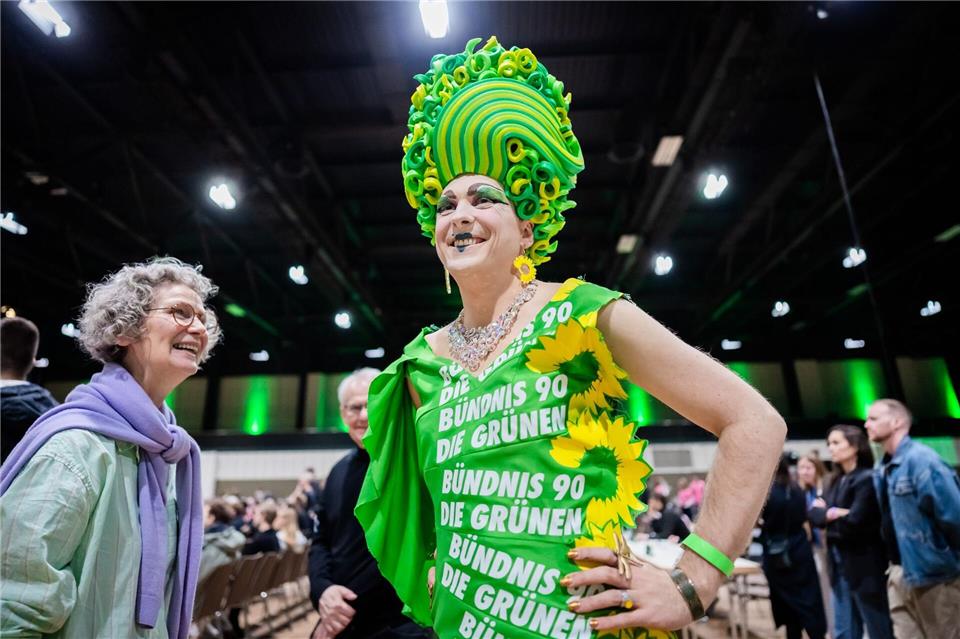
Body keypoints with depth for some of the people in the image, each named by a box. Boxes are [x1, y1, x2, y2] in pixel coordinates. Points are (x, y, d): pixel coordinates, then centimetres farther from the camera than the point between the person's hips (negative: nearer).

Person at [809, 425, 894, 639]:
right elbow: (813, 513, 3)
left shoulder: (867, 478, -12)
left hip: (864, 565, -7)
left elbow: (854, 521, -20)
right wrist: (832, 513, -14)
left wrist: (828, 517, -3)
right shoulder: (837, 481, 11)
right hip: (839, 564, 7)